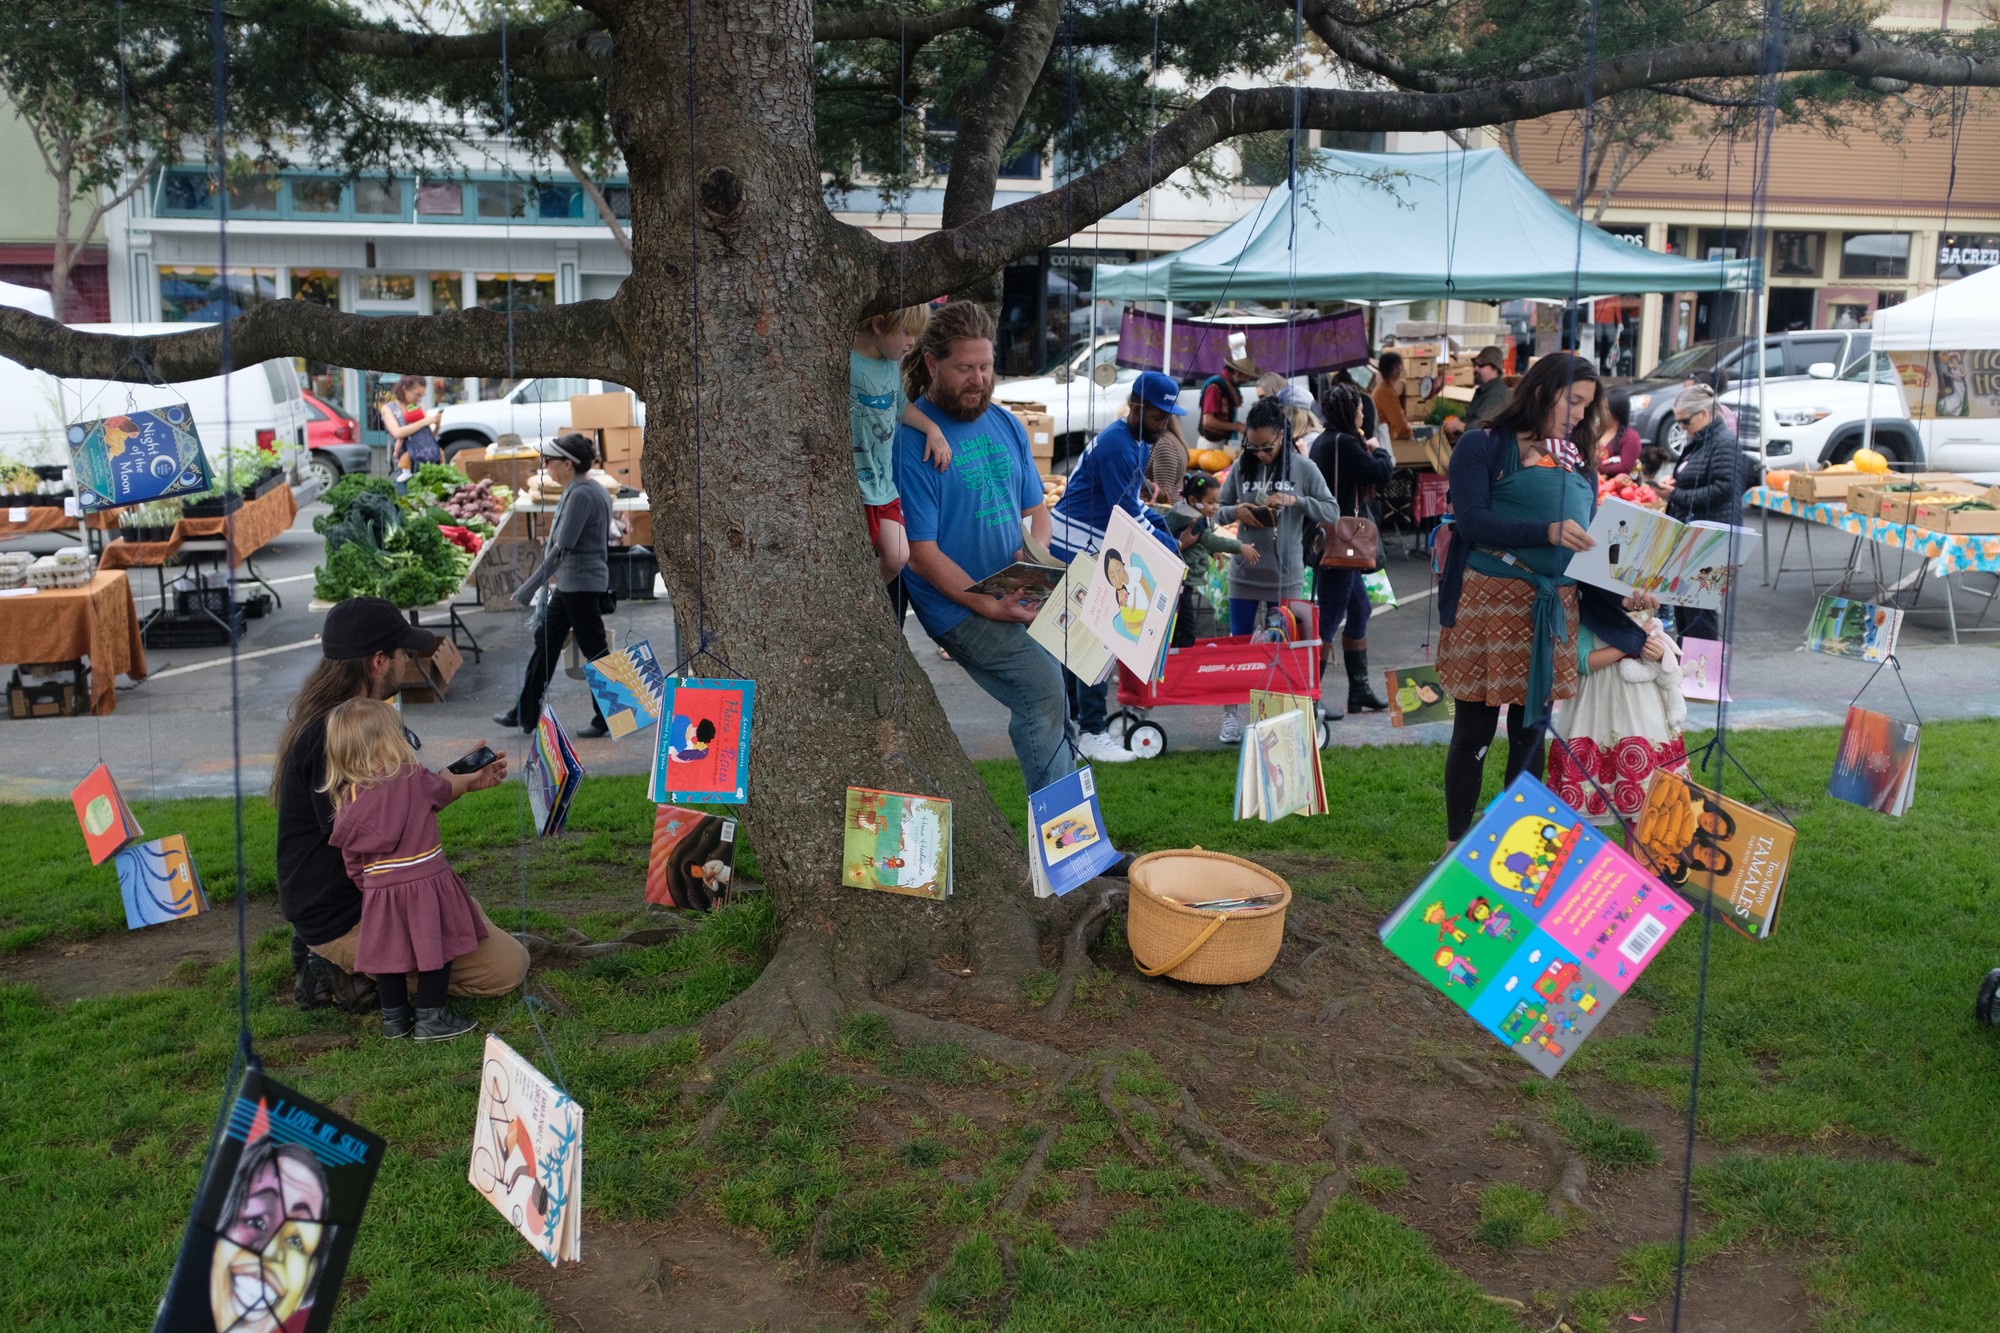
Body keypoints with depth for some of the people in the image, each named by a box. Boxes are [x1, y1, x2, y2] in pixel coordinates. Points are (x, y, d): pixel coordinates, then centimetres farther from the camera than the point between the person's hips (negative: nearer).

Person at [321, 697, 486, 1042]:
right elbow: (447, 790, 10)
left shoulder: (347, 797, -3)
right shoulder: (415, 778, -12)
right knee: (435, 949, 7)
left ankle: (395, 1019, 25)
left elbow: (350, 855, 4)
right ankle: (430, 1018, 11)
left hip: (380, 888, 4)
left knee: (390, 950, 15)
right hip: (427, 882, -3)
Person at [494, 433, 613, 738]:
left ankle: (608, 719, 10)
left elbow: (563, 549, -23)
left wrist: (527, 590, -22)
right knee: (545, 641, 14)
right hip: (570, 585, 11)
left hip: (580, 584, -11)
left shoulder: (581, 495, -19)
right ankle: (526, 714, 21)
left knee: (595, 650, -1)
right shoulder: (592, 490, 11)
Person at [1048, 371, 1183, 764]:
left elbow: (1134, 500, 20)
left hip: (1096, 552, 10)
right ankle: (1091, 733, -6)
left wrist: (1161, 527, 4)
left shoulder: (1140, 442, 12)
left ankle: (1072, 718, 25)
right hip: (1078, 550, -10)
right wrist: (1173, 549, -13)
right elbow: (1128, 515, -22)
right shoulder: (1117, 446, -21)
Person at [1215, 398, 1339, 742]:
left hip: (1286, 576, -1)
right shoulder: (1241, 468, 2)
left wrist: (1295, 500, -19)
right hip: (1244, 574, 2)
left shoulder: (1303, 469, -3)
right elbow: (1218, 511, 9)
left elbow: (1332, 512, -5)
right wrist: (1236, 512, -13)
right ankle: (1231, 714, 17)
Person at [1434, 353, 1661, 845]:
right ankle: (1457, 846, 11)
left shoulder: (1579, 464, 17)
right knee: (1474, 731, 1)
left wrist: (1622, 593, 0)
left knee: (1531, 730, 11)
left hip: (1553, 610, 6)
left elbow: (1586, 544, 15)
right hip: (1489, 601, -6)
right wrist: (1547, 531, -22)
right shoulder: (1484, 447, -2)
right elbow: (1471, 519, -14)